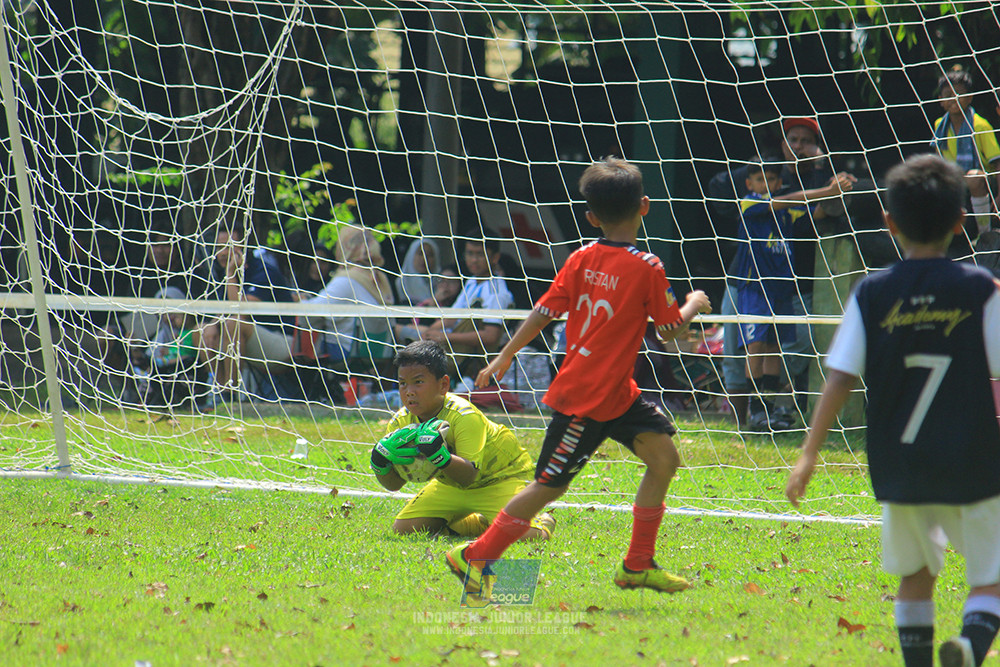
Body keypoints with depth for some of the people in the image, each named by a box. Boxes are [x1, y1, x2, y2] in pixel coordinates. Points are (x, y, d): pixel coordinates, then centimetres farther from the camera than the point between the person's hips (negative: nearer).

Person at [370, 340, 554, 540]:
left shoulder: (464, 416, -31)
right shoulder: (401, 422, -13)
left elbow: (469, 476, -40)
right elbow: (394, 484, -10)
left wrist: (442, 457, -60)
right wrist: (380, 465, -33)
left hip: (501, 476, -7)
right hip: (451, 483, 7)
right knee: (403, 528, -3)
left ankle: (544, 524, 11)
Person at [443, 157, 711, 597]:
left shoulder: (581, 260, 0)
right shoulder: (647, 269, -17)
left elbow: (543, 313, 1)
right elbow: (670, 328, -7)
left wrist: (503, 359, 9)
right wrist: (694, 305, 14)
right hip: (585, 399, -8)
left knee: (663, 455, 9)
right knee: (549, 486, -1)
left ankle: (638, 565, 13)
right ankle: (475, 557, 6)